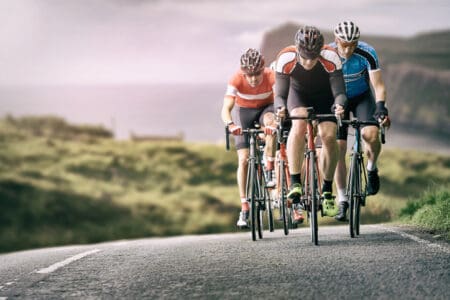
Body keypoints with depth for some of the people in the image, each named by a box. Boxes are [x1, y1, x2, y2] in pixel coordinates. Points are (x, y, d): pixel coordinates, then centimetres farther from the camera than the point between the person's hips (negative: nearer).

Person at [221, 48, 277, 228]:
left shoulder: (271, 77, -30)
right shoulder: (236, 80, -30)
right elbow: (226, 108, -36)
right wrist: (230, 124, -57)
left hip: (266, 108, 0)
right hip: (243, 111, 0)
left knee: (270, 121, -38)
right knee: (243, 159, -11)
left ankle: (270, 170, -25)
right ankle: (244, 209, -6)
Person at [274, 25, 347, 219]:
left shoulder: (331, 58, -34)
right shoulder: (285, 59, -32)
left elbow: (339, 92, -31)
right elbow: (280, 94, -26)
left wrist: (339, 105, -53)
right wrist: (280, 107, -48)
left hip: (324, 97, 0)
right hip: (298, 94, 0)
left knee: (329, 136, -20)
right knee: (299, 123, -32)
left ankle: (327, 192, -2)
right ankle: (294, 182, -27)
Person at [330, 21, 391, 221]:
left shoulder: (367, 54, -25)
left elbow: (378, 85, -24)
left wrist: (380, 106, -40)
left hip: (362, 97, -1)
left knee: (371, 134, -30)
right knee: (338, 149, -9)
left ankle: (371, 169, 1)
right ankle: (342, 201, 2)